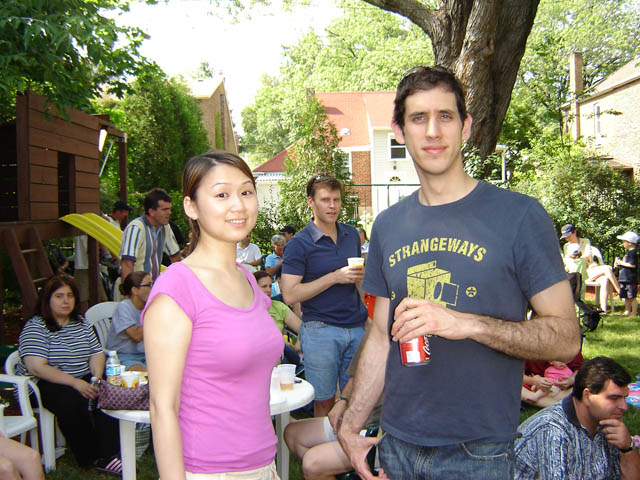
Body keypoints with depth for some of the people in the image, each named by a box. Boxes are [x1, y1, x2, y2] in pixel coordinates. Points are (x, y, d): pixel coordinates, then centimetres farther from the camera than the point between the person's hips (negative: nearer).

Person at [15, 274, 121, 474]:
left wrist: (97, 378, -11)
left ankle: (107, 455, -22)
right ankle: (91, 457, -17)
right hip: (45, 385, -5)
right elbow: (36, 367, -19)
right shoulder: (35, 327, -7)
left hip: (83, 380, 6)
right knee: (73, 401, -35)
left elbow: (97, 353, 12)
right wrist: (75, 383, -25)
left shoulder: (81, 323, 14)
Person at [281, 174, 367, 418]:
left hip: (356, 327, 5)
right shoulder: (299, 244, -7)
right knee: (324, 402, 5)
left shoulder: (351, 234, 10)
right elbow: (290, 294, -13)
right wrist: (334, 278, -17)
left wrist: (369, 315, 12)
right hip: (320, 330, -5)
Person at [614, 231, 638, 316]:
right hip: (625, 279, 10)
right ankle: (627, 312, 25)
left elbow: (632, 265, -23)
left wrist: (622, 263, -15)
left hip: (631, 280, -10)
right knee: (626, 297, 16)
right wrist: (619, 263, 11)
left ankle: (634, 314, 0)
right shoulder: (628, 252, 17)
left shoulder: (632, 252, -15)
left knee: (632, 297, -5)